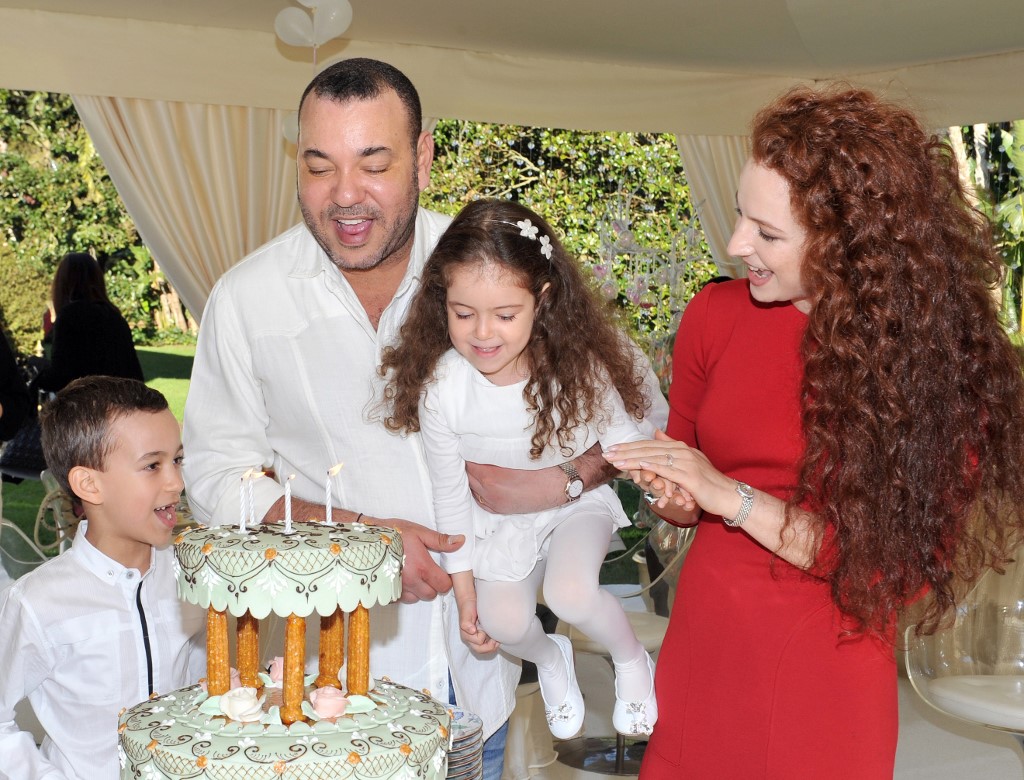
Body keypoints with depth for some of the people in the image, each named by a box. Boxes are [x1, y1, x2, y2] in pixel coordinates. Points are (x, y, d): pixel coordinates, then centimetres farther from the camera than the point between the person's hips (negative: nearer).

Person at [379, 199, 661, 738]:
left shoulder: (576, 364, -28)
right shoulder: (440, 388, -25)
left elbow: (623, 437, -11)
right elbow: (449, 492, -11)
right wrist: (463, 587, -3)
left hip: (578, 501, -1)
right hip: (500, 518, 2)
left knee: (570, 593, -25)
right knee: (502, 620, -14)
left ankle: (632, 661, 11)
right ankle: (549, 659, 26)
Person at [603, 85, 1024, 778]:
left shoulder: (946, 364, -13)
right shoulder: (716, 316, -4)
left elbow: (908, 565, -15)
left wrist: (736, 499, -21)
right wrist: (674, 495, -13)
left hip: (827, 686, -3)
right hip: (701, 647, 3)